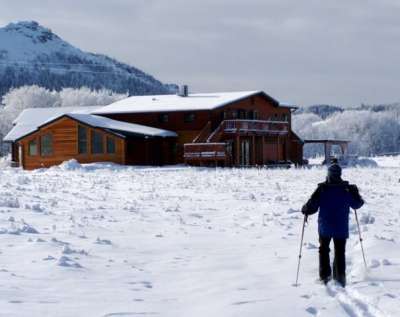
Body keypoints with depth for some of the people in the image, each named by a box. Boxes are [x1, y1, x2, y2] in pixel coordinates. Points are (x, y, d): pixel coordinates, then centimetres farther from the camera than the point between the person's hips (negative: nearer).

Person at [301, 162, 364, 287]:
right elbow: (357, 204, 8)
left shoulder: (321, 189, -11)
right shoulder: (347, 189, -6)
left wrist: (305, 210, 10)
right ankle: (340, 276, 4)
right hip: (341, 228, 1)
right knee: (340, 252, 11)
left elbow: (312, 206, -11)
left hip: (325, 228, -1)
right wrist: (356, 194, 29)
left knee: (324, 250, 17)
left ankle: (325, 275, 10)